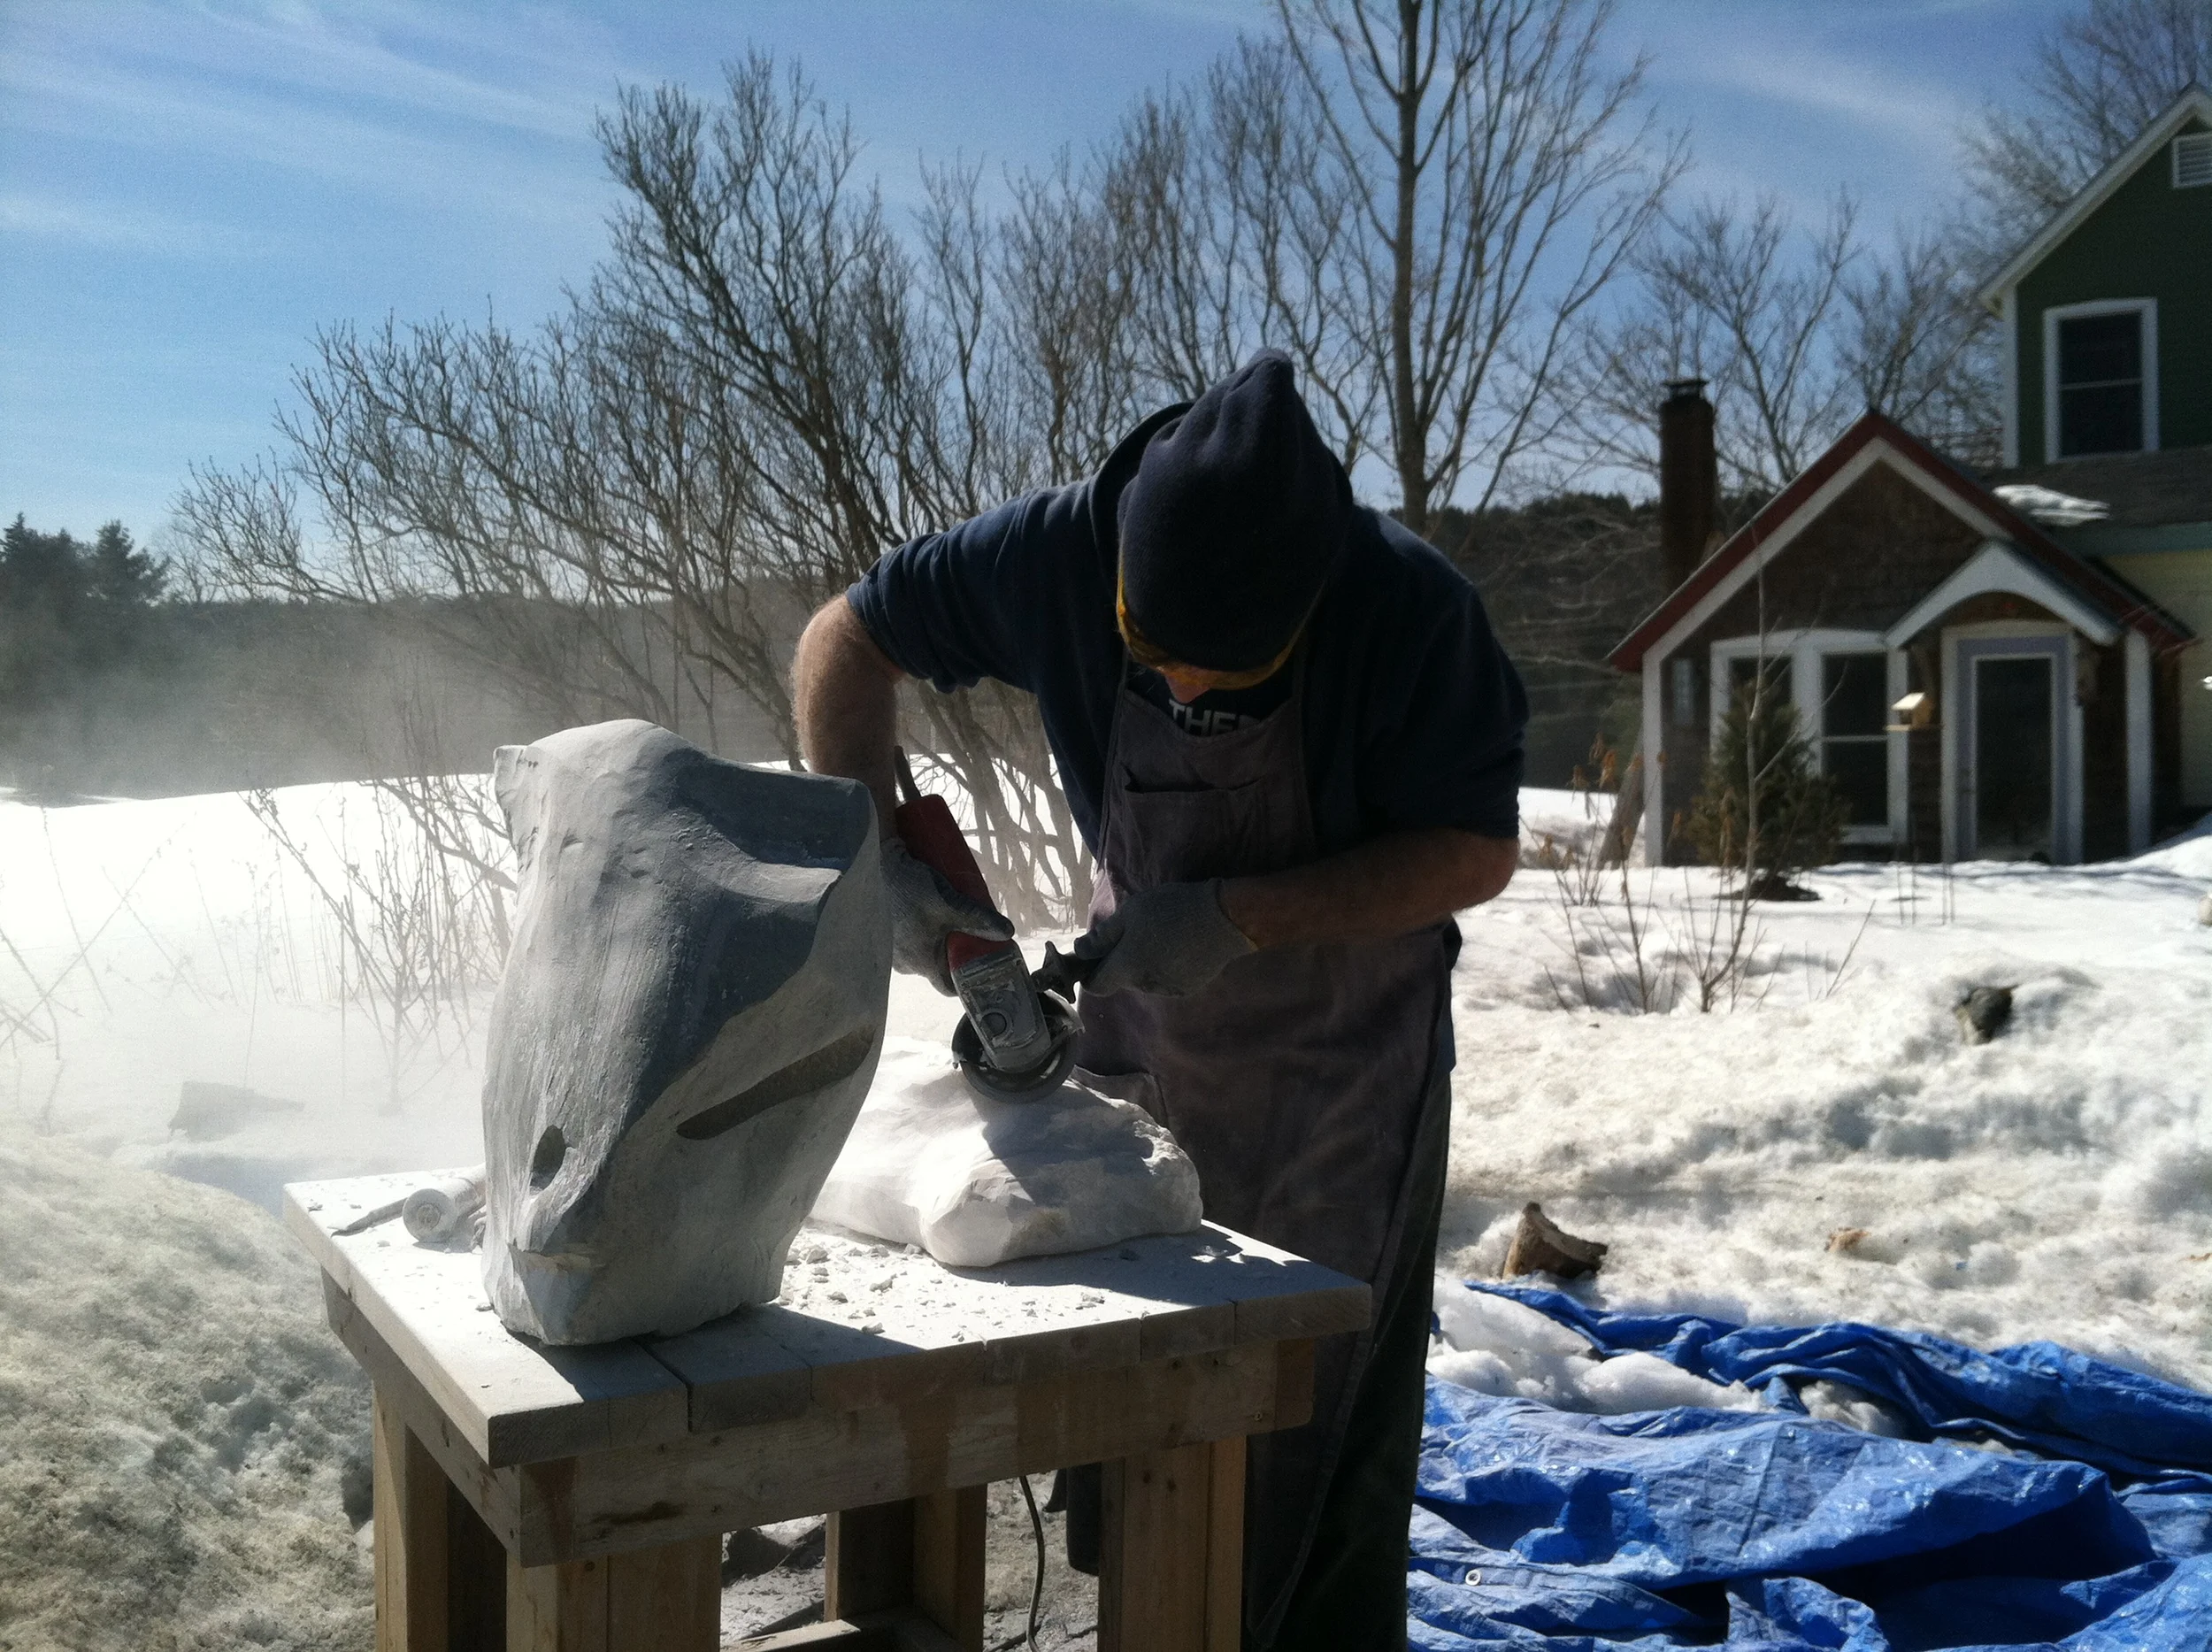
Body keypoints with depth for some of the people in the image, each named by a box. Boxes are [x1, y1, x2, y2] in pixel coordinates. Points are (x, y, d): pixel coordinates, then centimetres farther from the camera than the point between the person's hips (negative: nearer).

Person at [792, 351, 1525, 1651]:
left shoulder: (1410, 609, -27)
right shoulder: (1063, 553, -20)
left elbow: (1479, 851, -18)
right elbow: (849, 642, -7)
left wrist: (1243, 917, -29)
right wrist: (876, 859, -19)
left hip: (1344, 1067, -3)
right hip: (1142, 1046, 3)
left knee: (1326, 1435, 4)